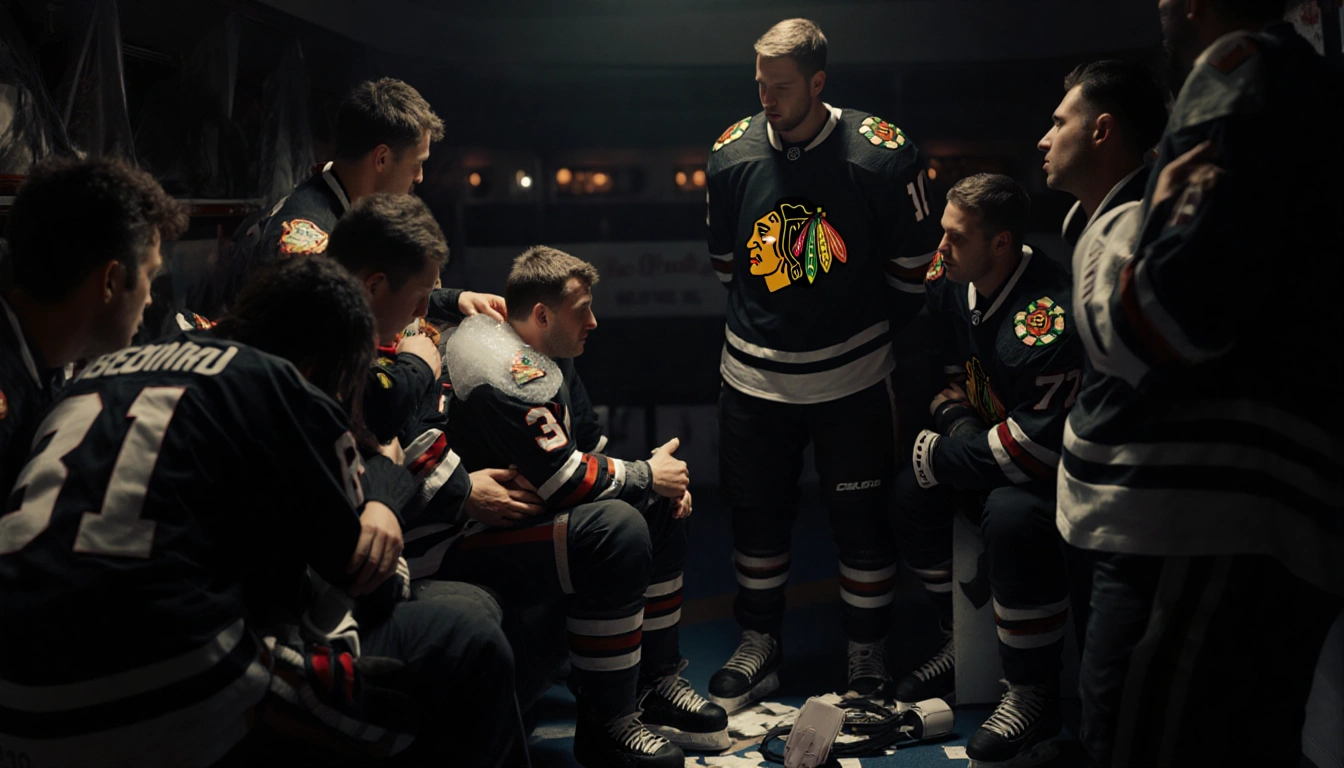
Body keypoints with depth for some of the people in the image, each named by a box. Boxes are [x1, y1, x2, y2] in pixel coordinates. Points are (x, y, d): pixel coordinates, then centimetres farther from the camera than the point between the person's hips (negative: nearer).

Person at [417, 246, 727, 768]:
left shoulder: (549, 358, 10)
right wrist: (647, 475, -9)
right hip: (449, 549, -11)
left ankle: (656, 683, 15)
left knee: (660, 507, 9)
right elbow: (566, 481, -24)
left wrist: (664, 483, 0)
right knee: (615, 529, -30)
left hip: (505, 511, 11)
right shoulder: (509, 372, -23)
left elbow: (590, 449, 16)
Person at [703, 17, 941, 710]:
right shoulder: (731, 154, -3)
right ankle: (760, 646, 31)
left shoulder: (884, 156, -13)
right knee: (755, 514, 13)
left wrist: (870, 329, 9)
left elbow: (912, 264, 0)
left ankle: (867, 657, 24)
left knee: (862, 520, 6)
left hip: (851, 378, -3)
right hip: (754, 376, 3)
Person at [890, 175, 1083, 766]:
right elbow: (950, 373, 12)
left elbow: (1039, 443, -33)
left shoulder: (1050, 314, -32)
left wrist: (940, 457, -21)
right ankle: (963, 647, 14)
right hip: (997, 446, 9)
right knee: (912, 491, -1)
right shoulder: (952, 282, -5)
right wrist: (957, 422, -9)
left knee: (1013, 516, -34)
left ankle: (1034, 696, -16)